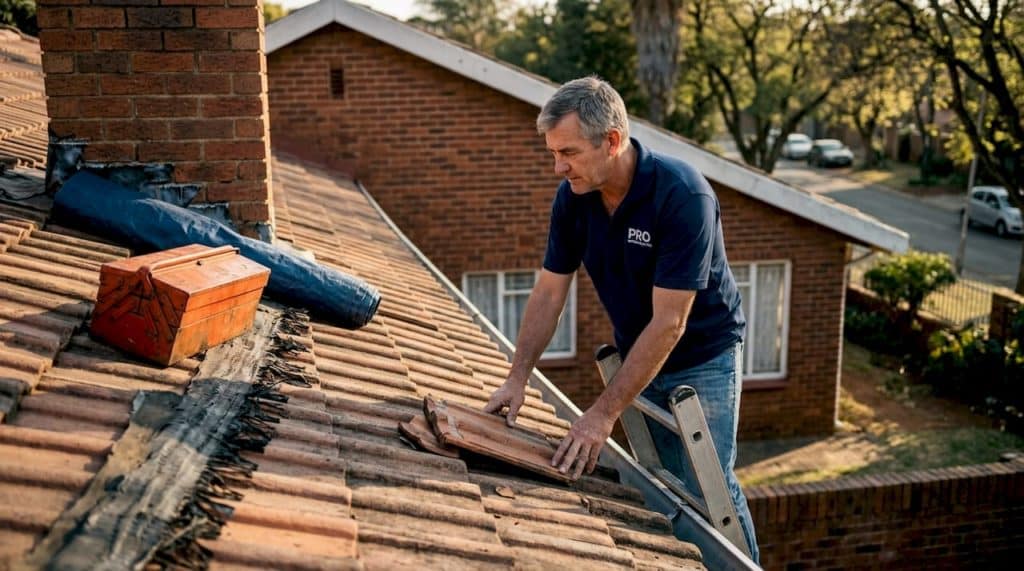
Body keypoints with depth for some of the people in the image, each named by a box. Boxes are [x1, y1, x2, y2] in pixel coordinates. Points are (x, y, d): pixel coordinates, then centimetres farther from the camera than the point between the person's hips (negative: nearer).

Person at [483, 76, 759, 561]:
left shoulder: (683, 195, -30)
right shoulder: (572, 196, -11)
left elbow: (668, 323, -30)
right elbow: (549, 292, -2)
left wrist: (603, 414, -29)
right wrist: (517, 379, -11)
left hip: (703, 355, -5)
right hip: (637, 356, 5)